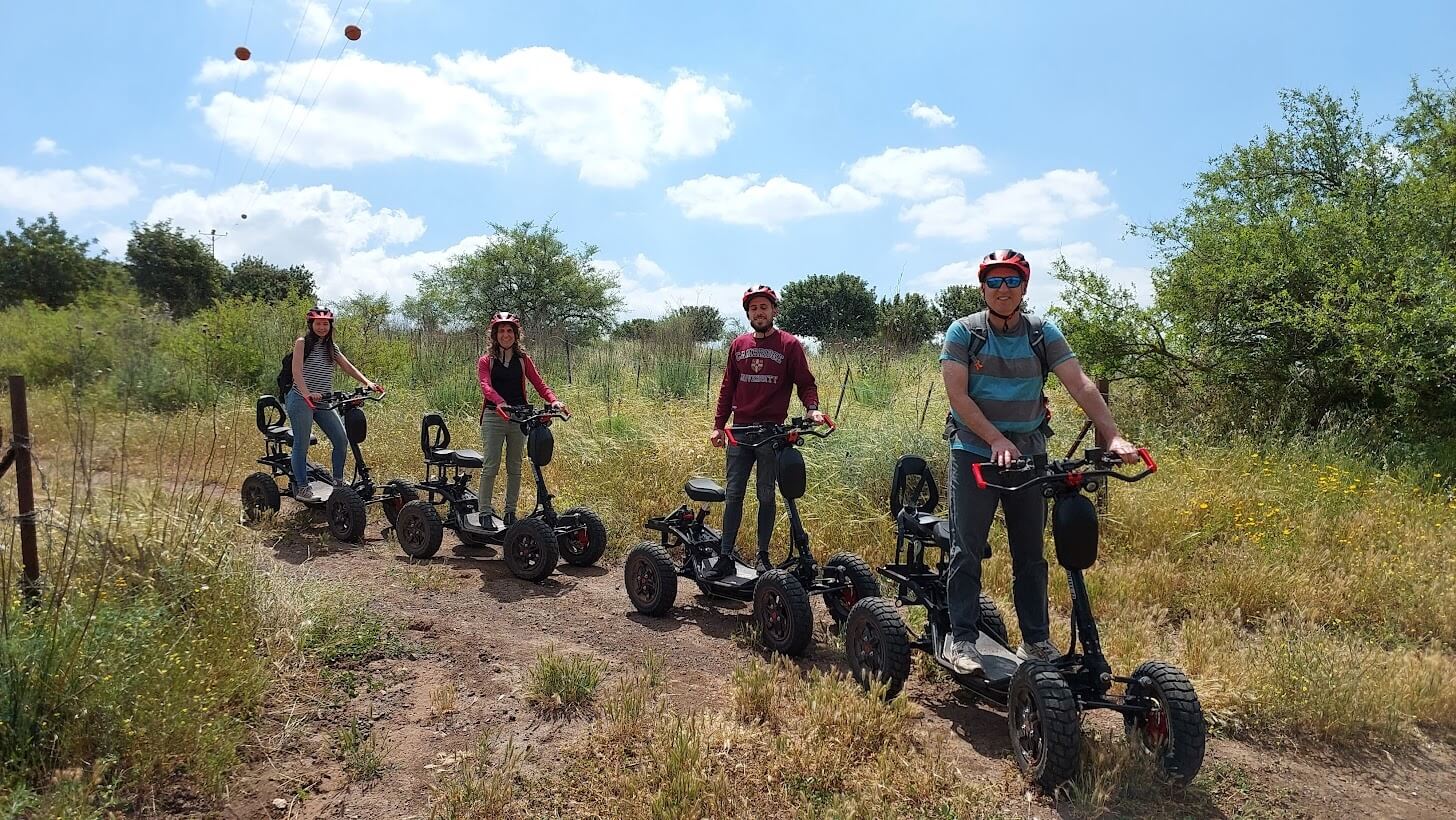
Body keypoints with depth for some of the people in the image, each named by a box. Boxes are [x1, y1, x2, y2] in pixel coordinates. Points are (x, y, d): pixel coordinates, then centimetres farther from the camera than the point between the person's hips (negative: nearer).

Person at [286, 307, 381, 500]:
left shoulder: (331, 347, 13)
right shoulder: (302, 342, -6)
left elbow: (348, 367, 4)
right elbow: (296, 371, -18)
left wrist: (368, 383, -13)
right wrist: (307, 393, -34)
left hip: (324, 401, 6)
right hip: (301, 400, -6)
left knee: (341, 440, 0)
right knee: (302, 445, 1)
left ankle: (338, 481, 15)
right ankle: (301, 488, 10)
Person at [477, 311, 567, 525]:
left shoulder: (523, 360, 10)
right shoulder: (486, 361, 3)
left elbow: (539, 384, 1)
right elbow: (486, 386, -14)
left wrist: (553, 400, -20)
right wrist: (500, 403, -35)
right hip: (493, 417, -2)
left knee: (515, 467, 8)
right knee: (490, 467, -5)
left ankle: (510, 511, 17)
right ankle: (485, 512, 3)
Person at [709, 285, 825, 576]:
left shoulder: (789, 345, 0)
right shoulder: (739, 345, 11)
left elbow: (805, 383, 1)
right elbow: (727, 387, 14)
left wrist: (812, 408, -19)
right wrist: (718, 425, 10)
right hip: (740, 431, 3)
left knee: (767, 497, 6)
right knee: (733, 495, 3)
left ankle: (763, 555, 17)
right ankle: (726, 555, 8)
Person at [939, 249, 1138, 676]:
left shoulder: (1044, 334, 2)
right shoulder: (963, 332, -4)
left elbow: (1081, 386, -6)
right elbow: (957, 396, -12)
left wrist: (1114, 436, -18)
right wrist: (998, 440, -21)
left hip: (1029, 455, 3)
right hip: (974, 453, -3)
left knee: (1031, 554, 9)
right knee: (967, 550, -2)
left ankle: (1036, 640, 20)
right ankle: (960, 639, 5)